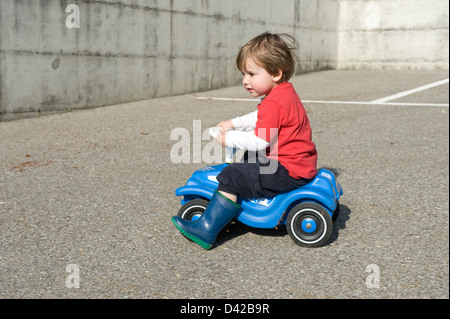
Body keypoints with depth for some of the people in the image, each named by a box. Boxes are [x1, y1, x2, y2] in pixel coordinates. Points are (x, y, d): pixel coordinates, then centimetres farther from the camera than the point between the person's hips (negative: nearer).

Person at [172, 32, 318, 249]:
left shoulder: (273, 103, -22)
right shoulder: (285, 93, 11)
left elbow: (260, 141, -26)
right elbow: (260, 120, 23)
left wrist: (229, 138, -14)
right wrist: (233, 124, 15)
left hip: (288, 171, -11)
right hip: (301, 164, 11)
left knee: (232, 178, -14)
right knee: (248, 160, 31)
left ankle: (206, 230, -11)